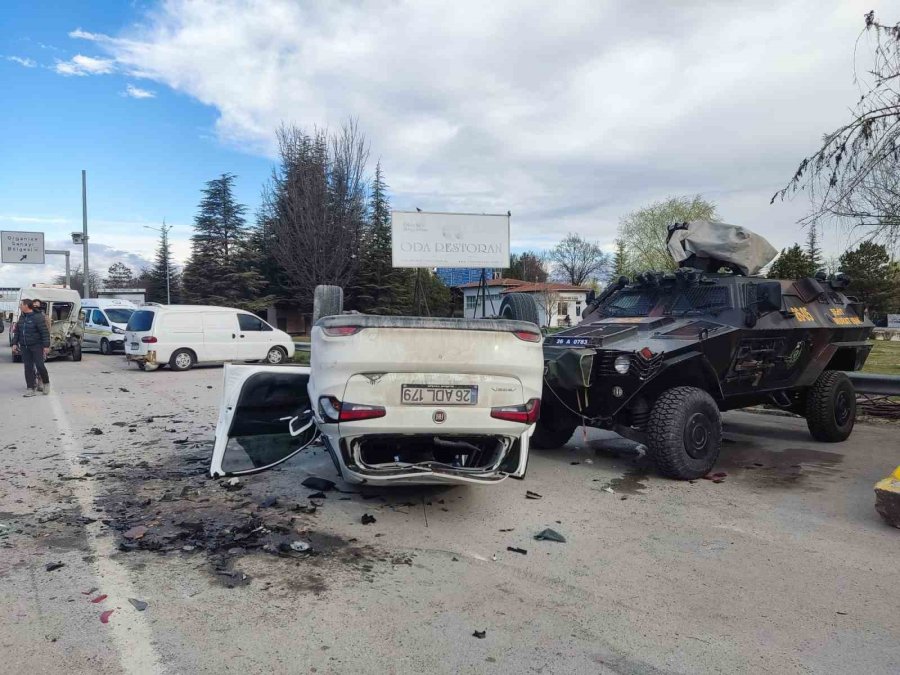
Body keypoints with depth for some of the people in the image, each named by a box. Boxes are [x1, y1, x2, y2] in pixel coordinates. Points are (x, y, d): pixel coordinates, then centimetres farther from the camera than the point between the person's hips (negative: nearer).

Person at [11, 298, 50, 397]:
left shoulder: (38, 317, -12)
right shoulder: (21, 317, 10)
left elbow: (45, 332, -14)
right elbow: (17, 331, 19)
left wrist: (46, 346, -18)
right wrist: (15, 343, 12)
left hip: (36, 346, -7)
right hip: (24, 347, 7)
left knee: (40, 365, -9)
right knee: (28, 367, 4)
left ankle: (46, 383, 15)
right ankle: (31, 390, 6)